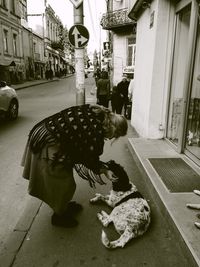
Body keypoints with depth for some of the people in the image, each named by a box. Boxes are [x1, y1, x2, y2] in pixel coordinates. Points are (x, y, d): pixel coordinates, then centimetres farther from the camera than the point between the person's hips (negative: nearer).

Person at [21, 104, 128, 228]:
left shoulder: (96, 112, 3)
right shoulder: (97, 132, -22)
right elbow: (90, 158, -10)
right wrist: (101, 169, 8)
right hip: (49, 145, -10)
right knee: (64, 184, 8)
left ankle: (64, 205, 47)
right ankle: (59, 216, 30)